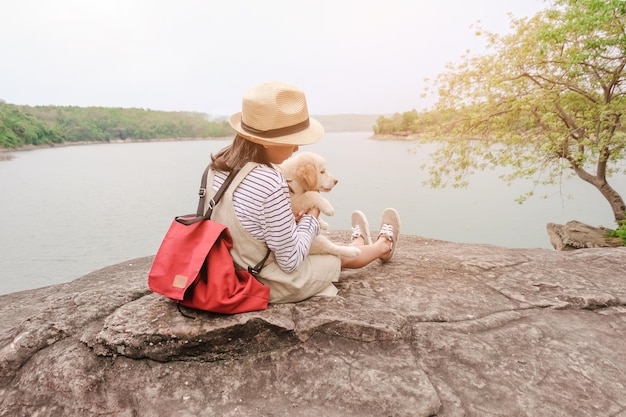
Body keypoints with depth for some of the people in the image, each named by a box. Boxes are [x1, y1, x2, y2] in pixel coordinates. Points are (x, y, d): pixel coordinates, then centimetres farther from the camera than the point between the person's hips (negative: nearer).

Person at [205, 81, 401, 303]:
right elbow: (290, 261, -24)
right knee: (341, 256, 21)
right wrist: (311, 218, -9)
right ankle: (383, 246, 52)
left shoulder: (218, 164, -9)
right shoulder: (270, 184, -35)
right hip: (270, 286, -7)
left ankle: (358, 243, 62)